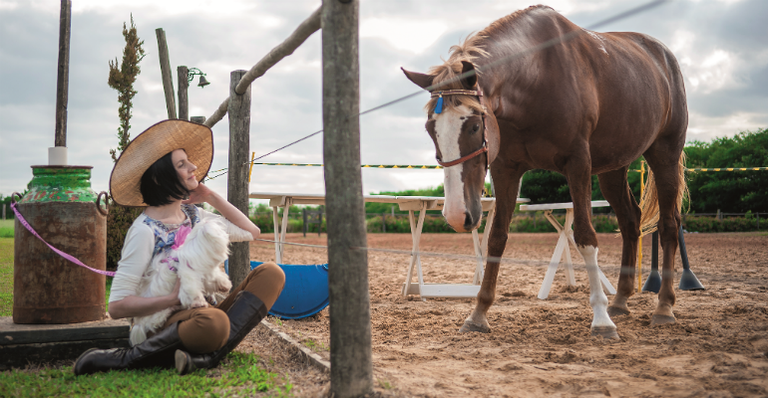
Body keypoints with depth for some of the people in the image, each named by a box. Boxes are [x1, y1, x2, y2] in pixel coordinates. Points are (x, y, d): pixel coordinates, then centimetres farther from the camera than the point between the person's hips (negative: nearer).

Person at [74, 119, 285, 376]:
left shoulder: (194, 215, 9)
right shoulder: (145, 232, -13)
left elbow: (250, 232, 18)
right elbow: (117, 306, -16)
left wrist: (212, 197, 10)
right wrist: (175, 298, -24)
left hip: (206, 309, 8)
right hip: (164, 323, -7)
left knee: (271, 273, -12)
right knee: (212, 322, -41)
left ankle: (205, 356, -26)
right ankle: (129, 357, -18)